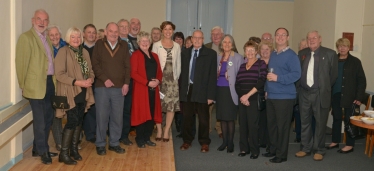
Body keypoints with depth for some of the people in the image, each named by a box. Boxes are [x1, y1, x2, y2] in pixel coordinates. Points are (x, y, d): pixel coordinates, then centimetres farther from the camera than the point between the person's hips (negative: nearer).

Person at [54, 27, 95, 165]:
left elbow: (90, 70, 13)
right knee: (72, 121, -10)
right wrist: (77, 82, -23)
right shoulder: (63, 52, -10)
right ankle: (64, 153, 1)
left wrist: (90, 79, -9)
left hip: (83, 92, 6)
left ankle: (74, 149, 23)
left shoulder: (84, 52, 11)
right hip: (70, 93, -6)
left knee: (79, 121, 10)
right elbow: (59, 74, -17)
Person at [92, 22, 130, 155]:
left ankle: (114, 143, 19)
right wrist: (105, 79, -12)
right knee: (102, 117, 2)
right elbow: (95, 64, -3)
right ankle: (100, 144, 14)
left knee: (117, 117, 6)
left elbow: (127, 66, 6)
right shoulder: (99, 44, 4)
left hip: (119, 87, 2)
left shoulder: (124, 45, 8)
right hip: (102, 87, -2)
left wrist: (126, 83, -3)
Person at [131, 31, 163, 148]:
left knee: (152, 114, 7)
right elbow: (133, 73, -12)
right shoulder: (136, 55, -2)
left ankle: (147, 137, 18)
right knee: (141, 114, -2)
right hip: (141, 89, -6)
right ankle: (140, 139, 9)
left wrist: (158, 80, -4)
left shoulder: (154, 56, 17)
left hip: (153, 89, 6)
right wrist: (147, 82, -18)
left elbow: (159, 71, 18)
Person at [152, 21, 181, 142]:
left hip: (172, 80, 2)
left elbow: (178, 64, 11)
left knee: (172, 106, -1)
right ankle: (159, 131, 10)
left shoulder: (177, 46, 11)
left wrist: (176, 77, 2)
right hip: (160, 79, -2)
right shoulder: (156, 45, 3)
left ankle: (166, 132, 9)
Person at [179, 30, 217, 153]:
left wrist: (211, 95, -10)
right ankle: (187, 140, 26)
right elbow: (182, 72, 9)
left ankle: (204, 143, 21)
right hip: (187, 90, 3)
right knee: (186, 117, 10)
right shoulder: (185, 53, 10)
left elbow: (212, 75, -5)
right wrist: (181, 90, 2)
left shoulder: (211, 54, -2)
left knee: (203, 119, 6)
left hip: (201, 91, -3)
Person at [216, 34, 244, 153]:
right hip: (220, 90, 5)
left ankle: (230, 142, 11)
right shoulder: (218, 57, 12)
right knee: (222, 117, 10)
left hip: (230, 90, -5)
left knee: (230, 118, -1)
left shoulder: (238, 58, -3)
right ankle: (224, 141, 20)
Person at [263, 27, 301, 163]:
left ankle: (281, 154, 8)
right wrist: (267, 89, 15)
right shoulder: (272, 54, 15)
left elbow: (296, 74, -17)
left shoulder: (291, 55, -7)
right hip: (271, 96, 7)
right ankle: (273, 150, 25)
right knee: (271, 124, 12)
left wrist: (278, 78, -21)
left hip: (284, 97, -7)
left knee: (282, 126, -1)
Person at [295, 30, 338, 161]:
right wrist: (300, 86, 6)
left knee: (320, 123, 5)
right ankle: (306, 148, 24)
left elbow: (334, 74, 0)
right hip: (304, 93, 4)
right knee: (305, 122, 12)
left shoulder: (330, 54, -4)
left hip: (320, 94, -4)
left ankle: (319, 150, 17)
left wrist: (325, 87, 5)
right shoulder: (302, 53, 8)